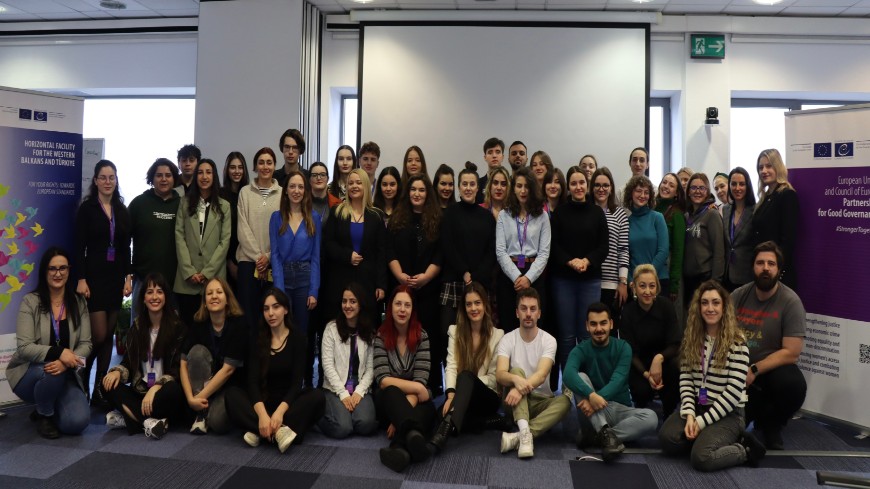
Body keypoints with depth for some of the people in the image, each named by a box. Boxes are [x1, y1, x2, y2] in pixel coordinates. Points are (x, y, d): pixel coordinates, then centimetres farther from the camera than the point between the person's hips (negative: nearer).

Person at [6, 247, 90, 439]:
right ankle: (44, 415, -5)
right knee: (51, 371, -38)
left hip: (66, 376, 2)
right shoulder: (30, 302, -9)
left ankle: (50, 408, 17)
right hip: (29, 373, -2)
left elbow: (86, 344, -5)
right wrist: (59, 353, -32)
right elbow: (24, 347, -16)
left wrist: (66, 362, -26)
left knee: (77, 422, -21)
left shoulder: (79, 303, 0)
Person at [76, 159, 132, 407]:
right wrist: (81, 279, -14)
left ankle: (100, 388, 14)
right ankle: (80, 383, 13)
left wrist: (128, 277, 3)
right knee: (98, 335, -8)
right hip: (94, 277, -5)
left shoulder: (122, 210, 9)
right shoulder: (87, 208, -4)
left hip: (115, 277, 5)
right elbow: (79, 247, -8)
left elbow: (126, 247, 10)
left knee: (109, 335, 6)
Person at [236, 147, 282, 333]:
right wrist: (257, 256, -8)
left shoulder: (282, 193, 4)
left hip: (273, 262, 0)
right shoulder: (245, 192, 6)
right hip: (249, 259, 0)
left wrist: (268, 256, -8)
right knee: (247, 310, -2)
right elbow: (243, 228, 0)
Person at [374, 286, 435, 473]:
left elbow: (421, 380, -13)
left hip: (414, 400, 1)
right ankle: (413, 433, -68)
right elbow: (382, 379, -14)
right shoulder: (381, 336, -5)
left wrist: (401, 417, -27)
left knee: (428, 408, -35)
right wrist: (415, 387, -25)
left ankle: (400, 447, -62)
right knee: (392, 392, -38)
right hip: (387, 400, -1)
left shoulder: (421, 336, -4)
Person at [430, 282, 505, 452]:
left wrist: (464, 384, -18)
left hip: (487, 396, -2)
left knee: (466, 376, -37)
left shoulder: (497, 335, 2)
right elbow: (451, 366, -6)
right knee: (443, 412, -34)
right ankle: (489, 420, -24)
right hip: (462, 395, 2)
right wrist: (451, 394, -26)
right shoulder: (455, 331, 8)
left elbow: (494, 377, -2)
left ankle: (445, 431, -55)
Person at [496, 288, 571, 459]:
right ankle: (525, 431, -45)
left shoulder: (548, 340, -6)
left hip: (541, 401, 0)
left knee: (565, 400, -30)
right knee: (517, 370, -29)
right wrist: (516, 380, -43)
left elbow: (541, 375, -22)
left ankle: (519, 436, -40)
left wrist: (521, 388, -42)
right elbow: (500, 374, -20)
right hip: (517, 400, 0)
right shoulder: (507, 339, -5)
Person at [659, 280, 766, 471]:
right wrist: (689, 414, -14)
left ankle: (745, 449, 1)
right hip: (696, 406, 5)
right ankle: (706, 436, 3)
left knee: (701, 458, -26)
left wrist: (702, 421, -15)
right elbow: (685, 378, 1)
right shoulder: (692, 337, 6)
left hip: (727, 413, -5)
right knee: (667, 440, -22)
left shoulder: (737, 343, -11)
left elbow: (734, 392, -15)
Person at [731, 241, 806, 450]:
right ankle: (753, 414, 18)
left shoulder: (790, 301, -12)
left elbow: (791, 353, -16)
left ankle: (771, 426, -3)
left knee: (794, 385, -36)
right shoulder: (738, 296, -3)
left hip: (773, 369, -1)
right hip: (739, 370, 2)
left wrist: (754, 370, -22)